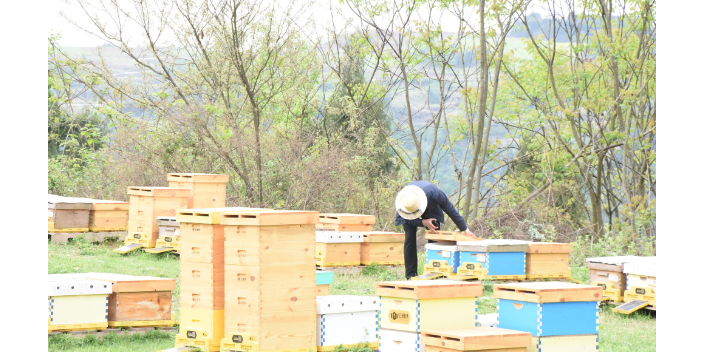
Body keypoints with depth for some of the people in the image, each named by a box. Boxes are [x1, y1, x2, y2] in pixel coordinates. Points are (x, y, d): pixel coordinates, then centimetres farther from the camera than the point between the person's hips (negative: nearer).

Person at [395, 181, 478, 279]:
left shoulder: (434, 194, -42)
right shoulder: (402, 199, -40)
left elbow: (451, 210, -26)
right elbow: (409, 219, -20)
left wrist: (465, 230, -19)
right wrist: (423, 222, -38)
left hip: (431, 210, 1)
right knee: (410, 238, -14)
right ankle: (411, 275, -10)